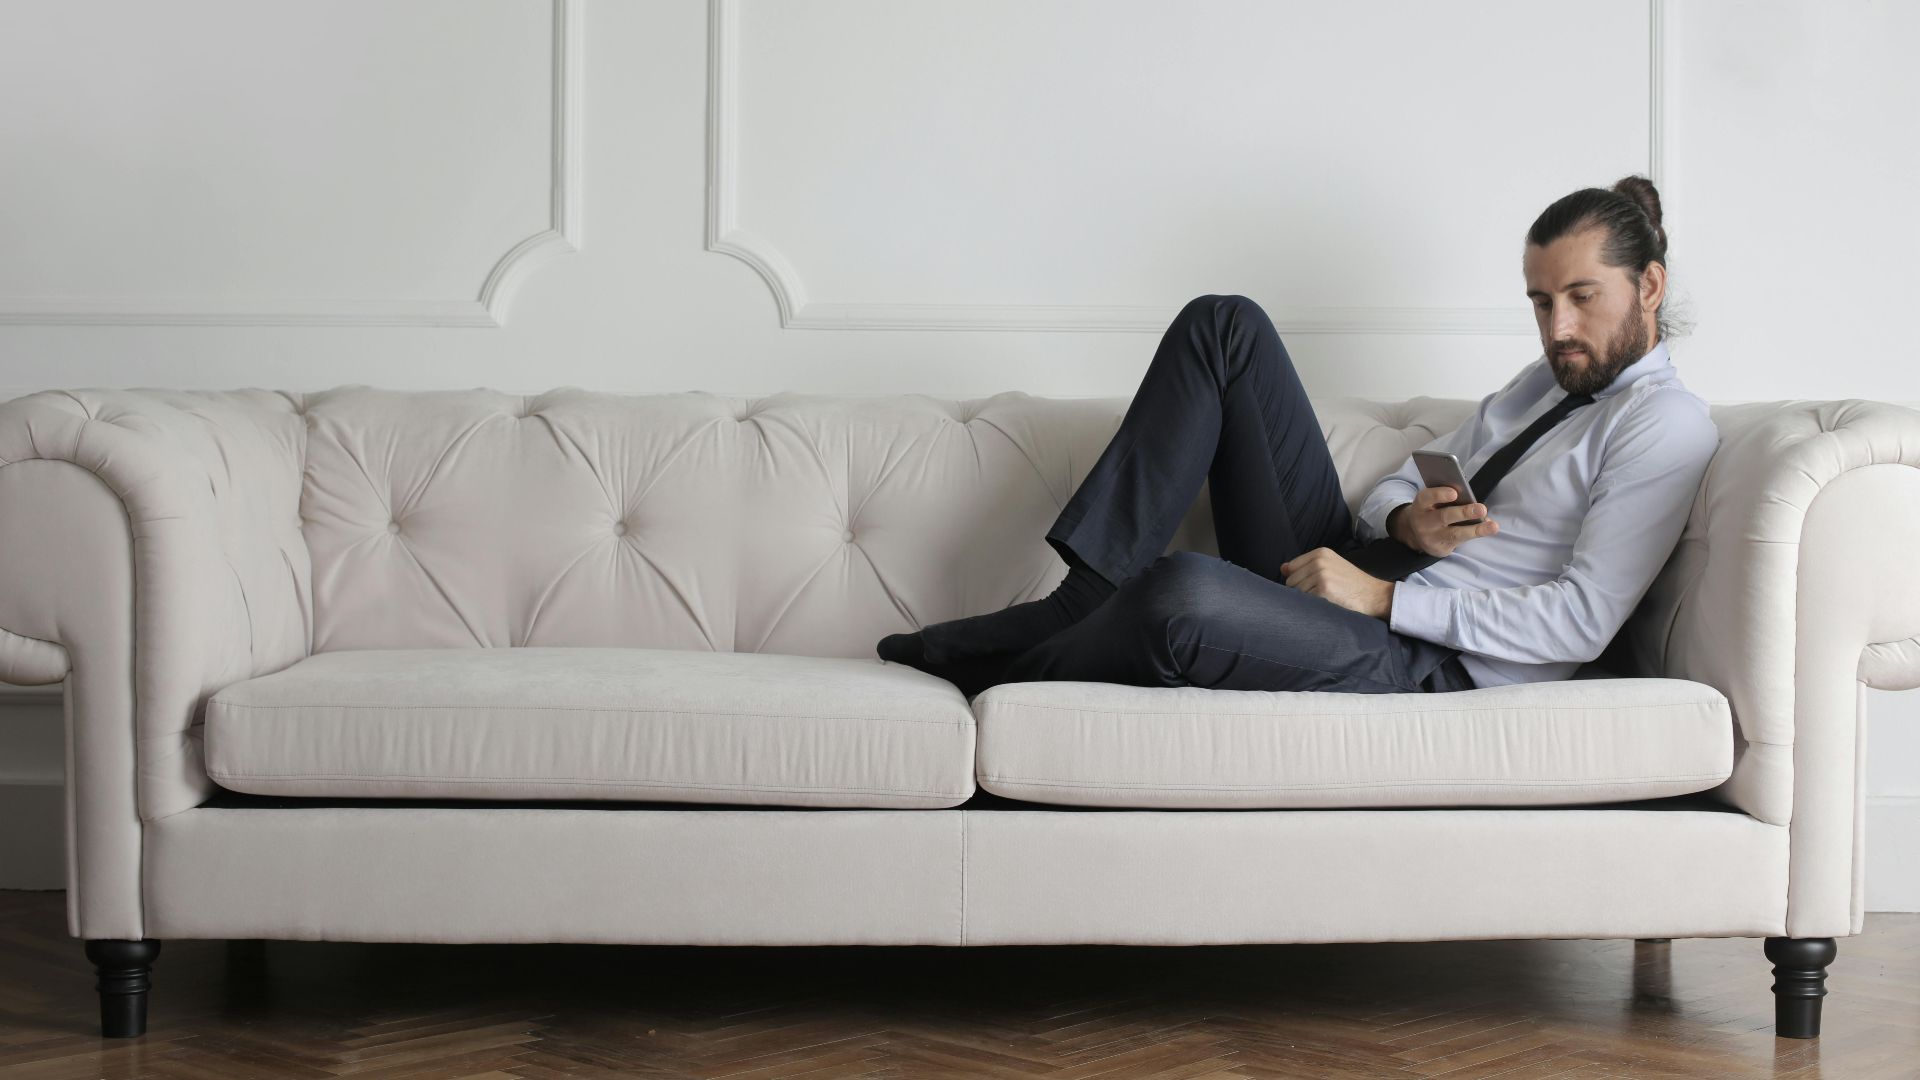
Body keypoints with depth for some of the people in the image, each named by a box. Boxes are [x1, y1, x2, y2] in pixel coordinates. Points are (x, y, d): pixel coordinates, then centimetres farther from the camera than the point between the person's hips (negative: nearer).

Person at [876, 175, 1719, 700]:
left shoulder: (1667, 424, -4)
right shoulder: (1551, 379, 23)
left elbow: (1581, 621, -16)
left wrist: (1385, 597, -17)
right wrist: (1404, 520, -3)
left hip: (1430, 663, -9)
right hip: (1341, 578, 9)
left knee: (1186, 590, -40)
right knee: (1223, 327, 1)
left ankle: (982, 680, -10)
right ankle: (1085, 600, -10)